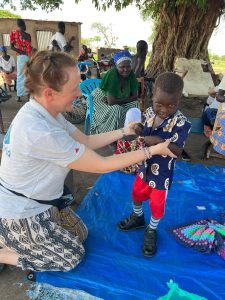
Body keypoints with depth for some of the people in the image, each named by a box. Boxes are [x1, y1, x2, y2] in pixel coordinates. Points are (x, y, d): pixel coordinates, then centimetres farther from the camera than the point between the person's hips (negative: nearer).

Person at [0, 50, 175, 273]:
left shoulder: (44, 112, -6)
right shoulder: (41, 132, -35)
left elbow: (86, 141, 2)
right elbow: (102, 165, -28)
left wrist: (124, 132, -4)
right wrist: (153, 150, -21)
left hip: (37, 202, 8)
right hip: (22, 214, -8)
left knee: (80, 234, 18)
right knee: (72, 257, 8)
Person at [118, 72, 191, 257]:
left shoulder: (182, 123, -26)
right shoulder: (149, 112, -10)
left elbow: (177, 151, -30)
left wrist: (159, 141, -42)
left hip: (162, 174, -5)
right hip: (145, 167, 5)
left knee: (157, 205, 16)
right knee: (137, 194, 27)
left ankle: (151, 231, 45)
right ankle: (138, 218, 57)